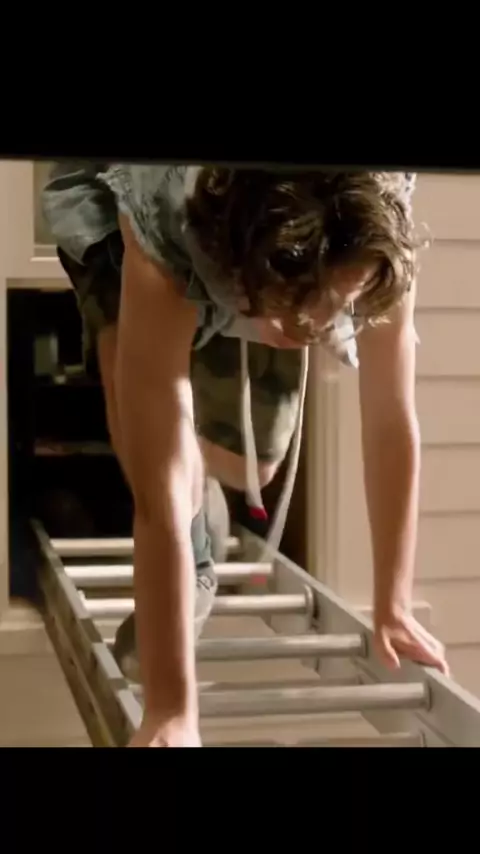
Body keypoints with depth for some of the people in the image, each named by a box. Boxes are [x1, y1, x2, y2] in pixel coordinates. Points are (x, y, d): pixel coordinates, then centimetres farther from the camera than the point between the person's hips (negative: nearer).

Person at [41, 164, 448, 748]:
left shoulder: (373, 244, -39)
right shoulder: (160, 239, -48)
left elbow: (392, 426, -28)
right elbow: (158, 491, -50)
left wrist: (393, 608, -25)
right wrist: (171, 711, -49)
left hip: (258, 252, 3)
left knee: (249, 466, 1)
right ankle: (194, 564, -4)